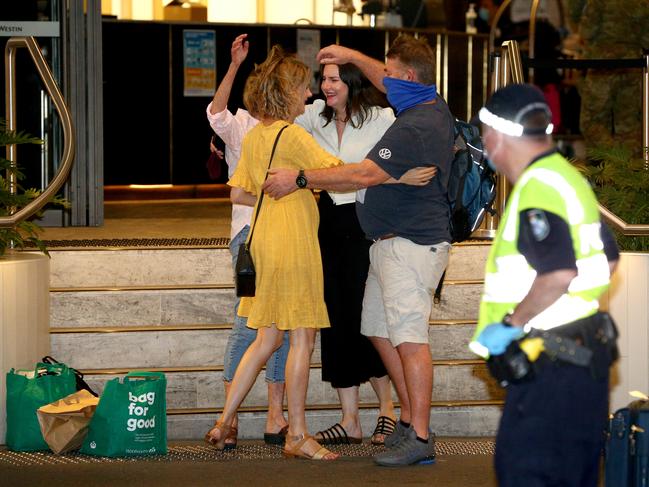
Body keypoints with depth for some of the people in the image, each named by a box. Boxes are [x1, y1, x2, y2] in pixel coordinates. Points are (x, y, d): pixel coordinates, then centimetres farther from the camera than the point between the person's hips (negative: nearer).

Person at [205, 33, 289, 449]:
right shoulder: (241, 125, 2)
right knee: (248, 324, -14)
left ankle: (276, 417, 10)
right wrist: (234, 67, -28)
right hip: (250, 229, -6)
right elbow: (216, 114, -20)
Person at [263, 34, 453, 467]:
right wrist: (353, 57, 36)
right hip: (390, 243, 11)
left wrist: (299, 179, -18)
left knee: (409, 337, -12)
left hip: (410, 246, -11)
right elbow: (394, 85, 36)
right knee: (380, 330, 15)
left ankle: (420, 439, -12)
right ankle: (409, 419, 21)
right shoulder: (432, 106, 12)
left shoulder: (415, 127, -20)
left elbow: (365, 174, -23)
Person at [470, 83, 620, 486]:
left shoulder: (537, 188, -18)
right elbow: (608, 261, 22)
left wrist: (511, 324, -18)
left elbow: (558, 273, -29)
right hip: (585, 357, 10)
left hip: (550, 365, -10)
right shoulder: (570, 178, 16)